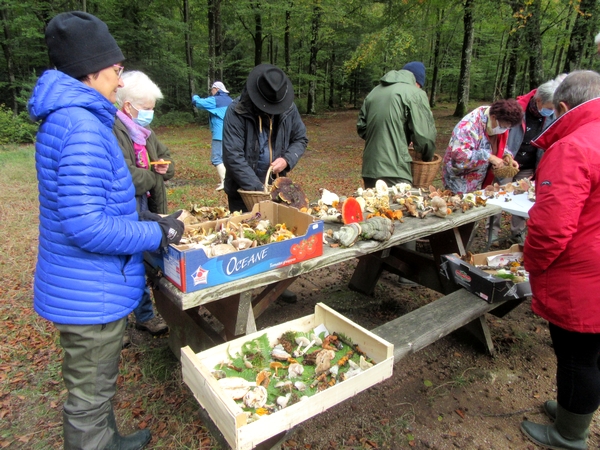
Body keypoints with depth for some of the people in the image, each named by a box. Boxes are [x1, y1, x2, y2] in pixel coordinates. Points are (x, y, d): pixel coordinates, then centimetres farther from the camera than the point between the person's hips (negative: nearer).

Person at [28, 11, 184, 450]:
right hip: (91, 295, -10)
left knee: (98, 385, 28)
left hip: (89, 289, 10)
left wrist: (148, 223, 11)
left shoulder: (64, 118, 9)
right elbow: (86, 226, -29)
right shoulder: (83, 126, -24)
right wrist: (158, 233, -17)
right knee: (90, 397, 11)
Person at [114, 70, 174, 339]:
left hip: (145, 212, 8)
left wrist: (165, 167, -2)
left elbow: (166, 157, 22)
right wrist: (155, 177, -7)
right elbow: (129, 179, -27)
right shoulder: (113, 132, -19)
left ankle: (145, 316, 35)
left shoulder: (143, 130, 10)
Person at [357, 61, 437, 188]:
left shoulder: (375, 91, 16)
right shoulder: (415, 93, -4)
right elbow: (424, 136, -8)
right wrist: (427, 158, 9)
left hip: (369, 169, 7)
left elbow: (361, 128, 19)